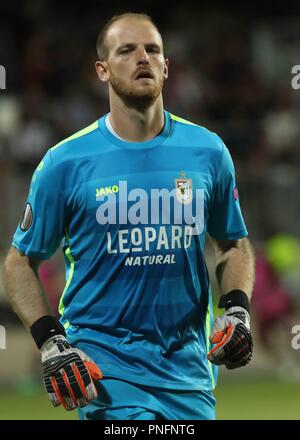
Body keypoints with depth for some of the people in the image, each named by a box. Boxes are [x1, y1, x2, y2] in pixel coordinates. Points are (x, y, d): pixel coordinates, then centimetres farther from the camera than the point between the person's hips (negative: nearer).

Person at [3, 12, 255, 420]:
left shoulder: (207, 151, 5)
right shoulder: (66, 163, -3)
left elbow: (234, 244, 18)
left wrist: (238, 309, 0)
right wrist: (51, 342, -9)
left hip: (188, 368, 3)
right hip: (105, 364, -3)